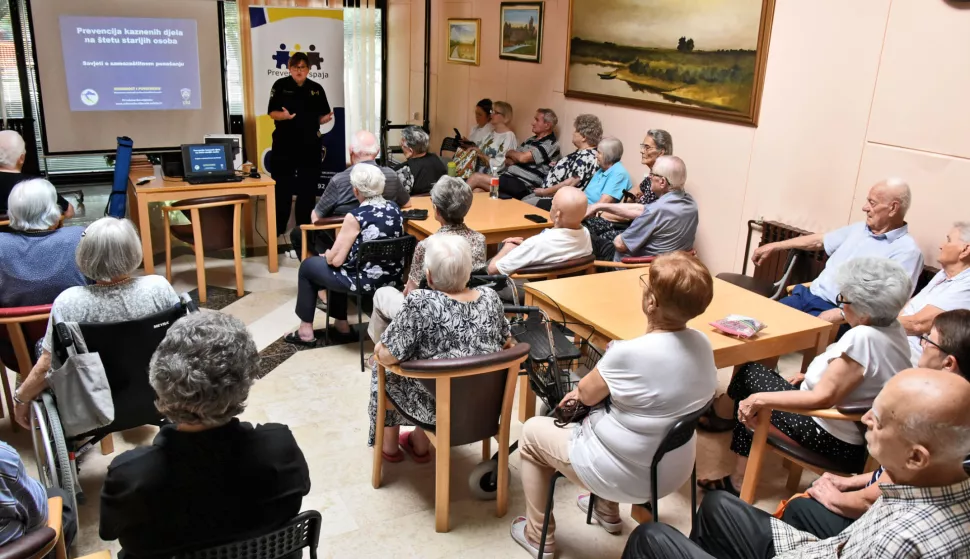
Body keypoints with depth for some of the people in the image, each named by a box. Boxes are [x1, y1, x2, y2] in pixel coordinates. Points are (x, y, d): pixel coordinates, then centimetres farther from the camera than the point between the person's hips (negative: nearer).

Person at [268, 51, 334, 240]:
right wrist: (284, 115, -24)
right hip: (285, 144, -3)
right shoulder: (280, 85, 0)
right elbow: (272, 113, -4)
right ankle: (278, 227, 7)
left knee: (308, 187, 6)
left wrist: (327, 118, -12)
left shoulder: (316, 89, 8)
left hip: (310, 144, 3)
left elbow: (321, 117, 10)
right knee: (282, 186, -1)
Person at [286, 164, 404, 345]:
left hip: (364, 281, -7)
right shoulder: (394, 208, 1)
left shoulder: (356, 216, -20)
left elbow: (336, 260, -15)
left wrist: (327, 254, 10)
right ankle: (340, 322, 38)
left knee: (308, 266, 17)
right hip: (392, 277, 7)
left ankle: (306, 330, 23)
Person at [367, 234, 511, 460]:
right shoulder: (490, 297, -8)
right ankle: (419, 445, 43)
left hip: (437, 408, -5)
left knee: (383, 370, 22)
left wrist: (379, 349, 2)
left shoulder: (420, 303, -25)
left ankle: (389, 446, 40)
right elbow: (506, 342, 7)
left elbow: (388, 356, -19)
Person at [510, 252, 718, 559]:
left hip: (628, 477, -7)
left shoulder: (629, 353, -31)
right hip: (675, 470, 7)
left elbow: (586, 394, -12)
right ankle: (607, 510, 44)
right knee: (605, 409, 33)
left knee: (532, 432, 15)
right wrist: (592, 390, 8)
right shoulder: (702, 344, -9)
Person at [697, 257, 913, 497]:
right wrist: (818, 376, 13)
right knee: (752, 372, 14)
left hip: (831, 439, -9)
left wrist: (760, 399, -27)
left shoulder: (862, 338, -30)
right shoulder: (894, 328, -3)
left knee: (751, 375, 4)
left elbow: (823, 398, -31)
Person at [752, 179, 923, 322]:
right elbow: (819, 241, 29)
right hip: (809, 296, 7)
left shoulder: (906, 250, -8)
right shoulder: (859, 228, 18)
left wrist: (838, 314, -26)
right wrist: (773, 246, 31)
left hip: (841, 313, -7)